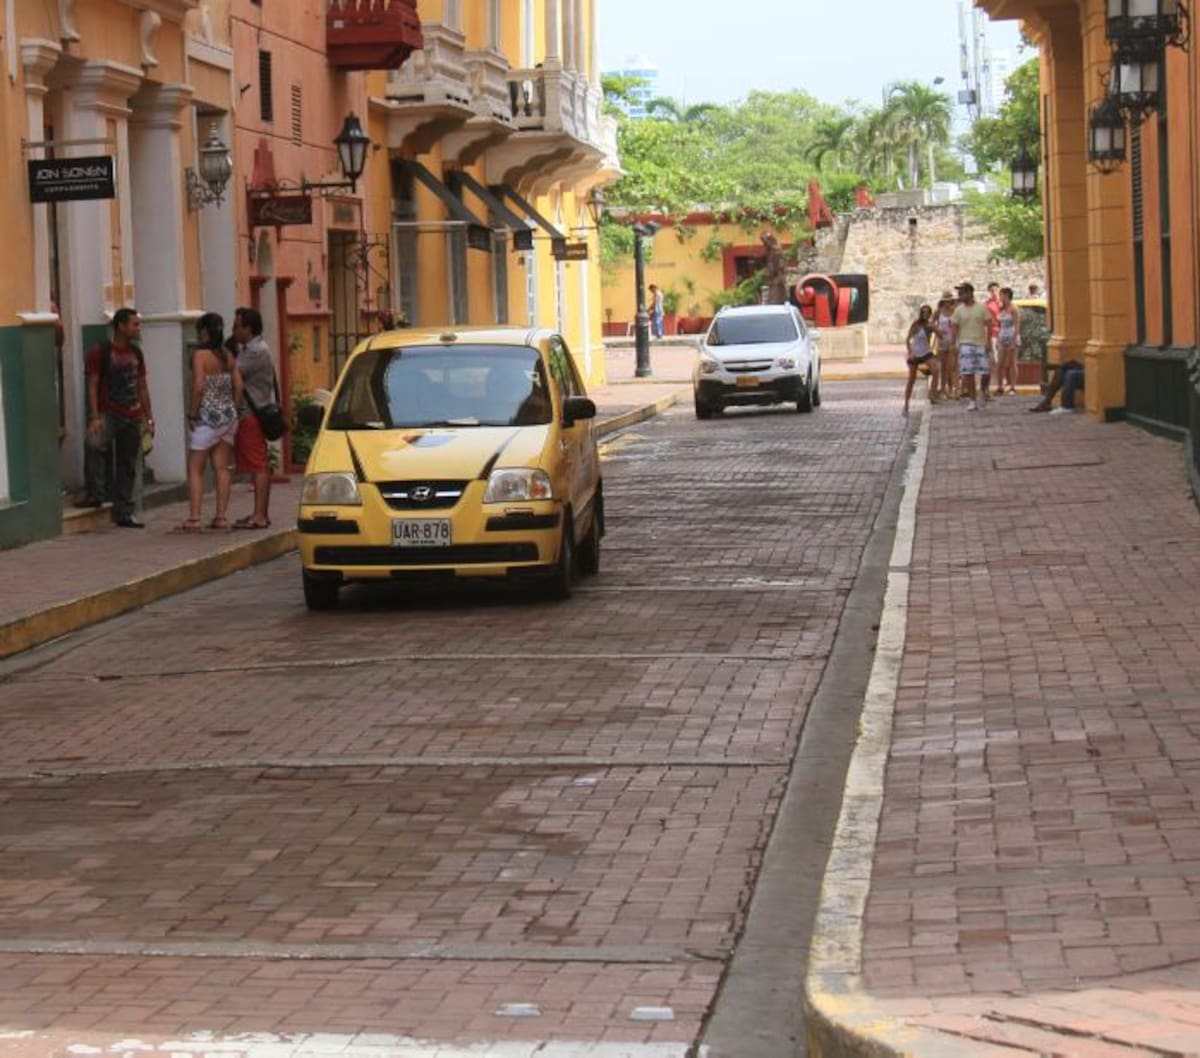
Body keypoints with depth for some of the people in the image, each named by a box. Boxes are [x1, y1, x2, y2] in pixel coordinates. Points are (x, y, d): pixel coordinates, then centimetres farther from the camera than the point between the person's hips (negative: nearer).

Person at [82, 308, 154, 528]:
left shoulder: (135, 352, 12)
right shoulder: (100, 351, -6)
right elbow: (92, 385, -9)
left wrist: (149, 419, 14)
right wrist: (94, 417, -19)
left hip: (132, 417, 6)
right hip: (108, 414, -6)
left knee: (128, 468, 7)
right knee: (94, 443, -34)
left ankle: (123, 514, 15)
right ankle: (95, 495, -24)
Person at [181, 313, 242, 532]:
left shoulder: (200, 354, -11)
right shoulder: (228, 356, 8)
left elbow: (199, 387, -19)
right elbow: (238, 386, 6)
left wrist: (192, 414, -11)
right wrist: (232, 411, 12)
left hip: (207, 417, -6)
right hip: (228, 416, 6)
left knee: (195, 469, 1)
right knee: (221, 468, 10)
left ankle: (194, 519, -4)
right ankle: (222, 516, 8)